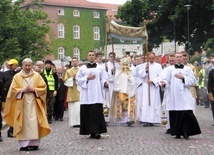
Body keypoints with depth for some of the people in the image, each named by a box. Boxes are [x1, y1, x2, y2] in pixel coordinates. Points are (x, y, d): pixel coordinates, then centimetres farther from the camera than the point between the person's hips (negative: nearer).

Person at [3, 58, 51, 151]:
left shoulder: (37, 76, 8)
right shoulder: (17, 77, 7)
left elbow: (43, 87, 5)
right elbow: (13, 90, 2)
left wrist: (34, 89, -10)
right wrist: (23, 90, -12)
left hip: (33, 103, 0)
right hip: (21, 104, 0)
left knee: (33, 123, -6)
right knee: (23, 124, -2)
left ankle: (34, 143, -1)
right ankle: (23, 144, 1)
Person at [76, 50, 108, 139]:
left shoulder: (100, 68, 12)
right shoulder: (82, 68, 11)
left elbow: (103, 79, 7)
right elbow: (78, 79, 6)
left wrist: (105, 83, -14)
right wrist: (87, 78, -7)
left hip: (97, 95, -1)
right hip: (86, 95, 1)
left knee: (97, 112, -10)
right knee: (88, 113, -2)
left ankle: (97, 131, -11)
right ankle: (91, 132, 3)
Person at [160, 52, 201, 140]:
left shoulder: (188, 69, 12)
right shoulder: (170, 69, 12)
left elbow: (193, 80, 4)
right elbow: (166, 79, 4)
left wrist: (183, 78, -8)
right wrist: (164, 83, -18)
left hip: (185, 95, 0)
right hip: (174, 95, 0)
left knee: (187, 113, -12)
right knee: (175, 115, -1)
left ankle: (186, 132, -2)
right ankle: (177, 133, 9)